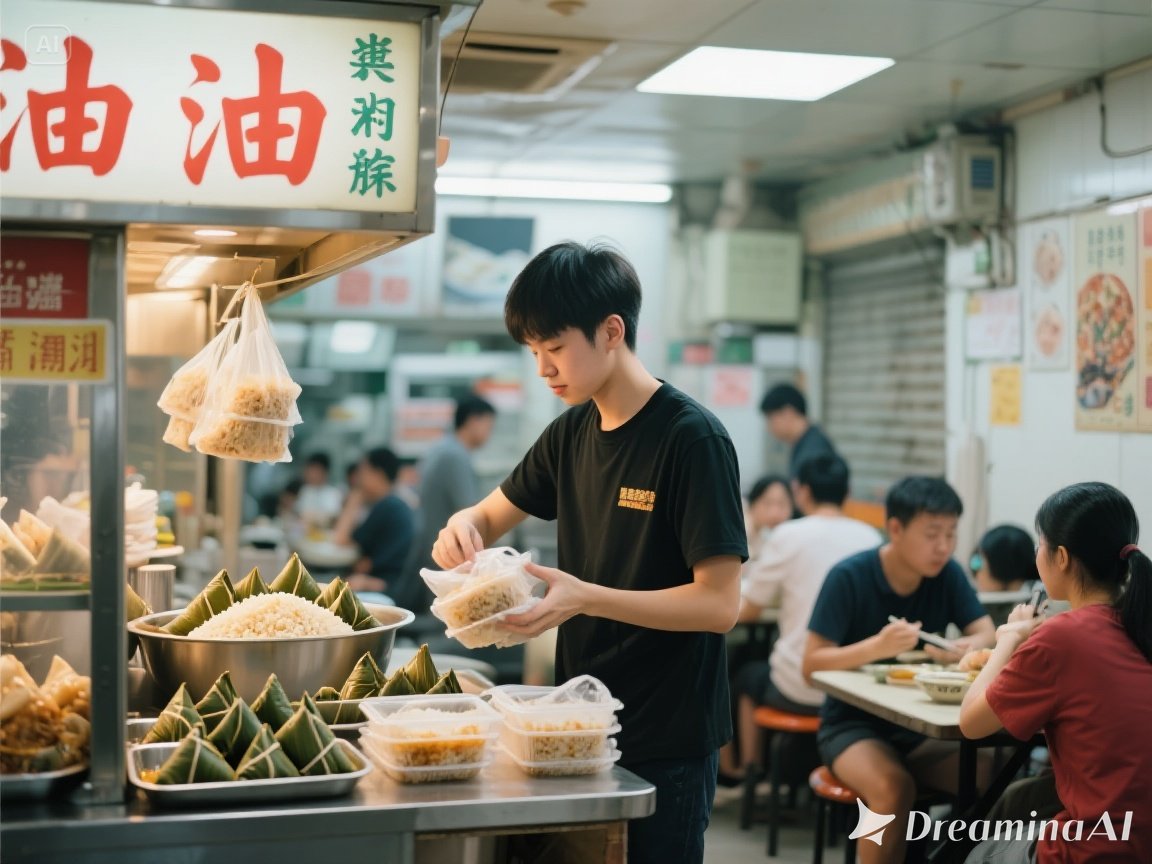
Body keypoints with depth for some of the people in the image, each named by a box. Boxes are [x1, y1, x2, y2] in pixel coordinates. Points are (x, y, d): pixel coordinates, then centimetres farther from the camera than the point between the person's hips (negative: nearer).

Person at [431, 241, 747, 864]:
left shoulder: (692, 439, -16)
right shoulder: (572, 432, 6)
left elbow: (719, 603, -20)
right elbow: (492, 515, 17)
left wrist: (585, 597, -30)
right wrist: (464, 527, -7)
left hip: (665, 742, -7)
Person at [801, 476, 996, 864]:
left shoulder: (948, 574, -2)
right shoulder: (849, 577, -16)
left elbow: (987, 634, -3)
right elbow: (812, 665, -17)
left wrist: (963, 648, -27)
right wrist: (877, 647, -35)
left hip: (922, 725, 4)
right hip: (853, 723, -4)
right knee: (893, 789, -34)